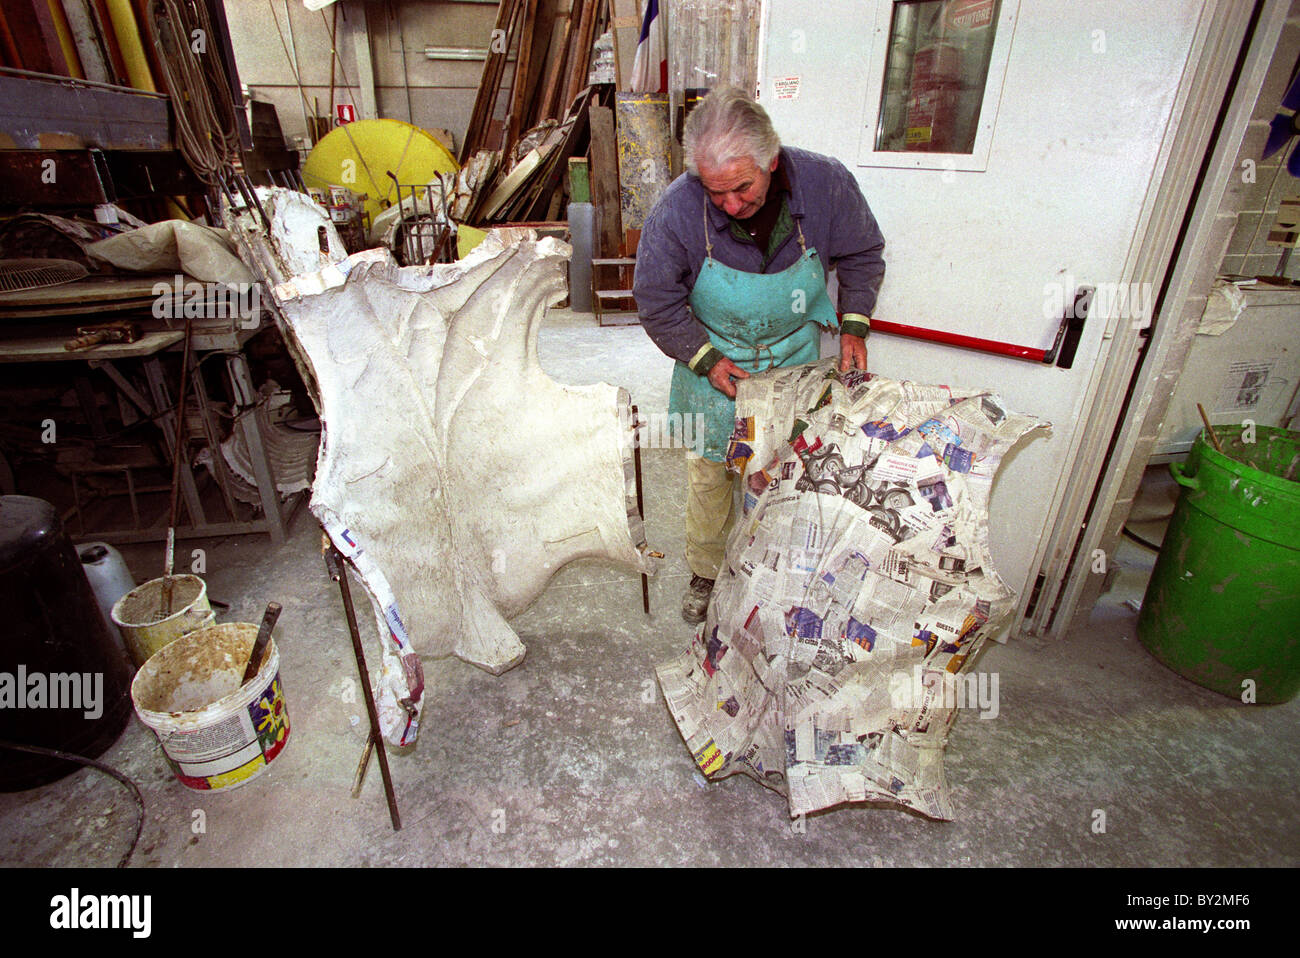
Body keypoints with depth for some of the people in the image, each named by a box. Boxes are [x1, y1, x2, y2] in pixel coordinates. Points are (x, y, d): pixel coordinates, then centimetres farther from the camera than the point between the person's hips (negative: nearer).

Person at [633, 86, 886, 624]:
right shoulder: (676, 211, -25)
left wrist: (854, 324, -8)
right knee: (707, 476, 10)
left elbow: (862, 255, 1)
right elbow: (657, 302, -10)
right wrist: (705, 359, -14)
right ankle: (705, 573, 35)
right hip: (714, 362, -1)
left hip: (796, 361, 1)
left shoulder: (826, 183, -20)